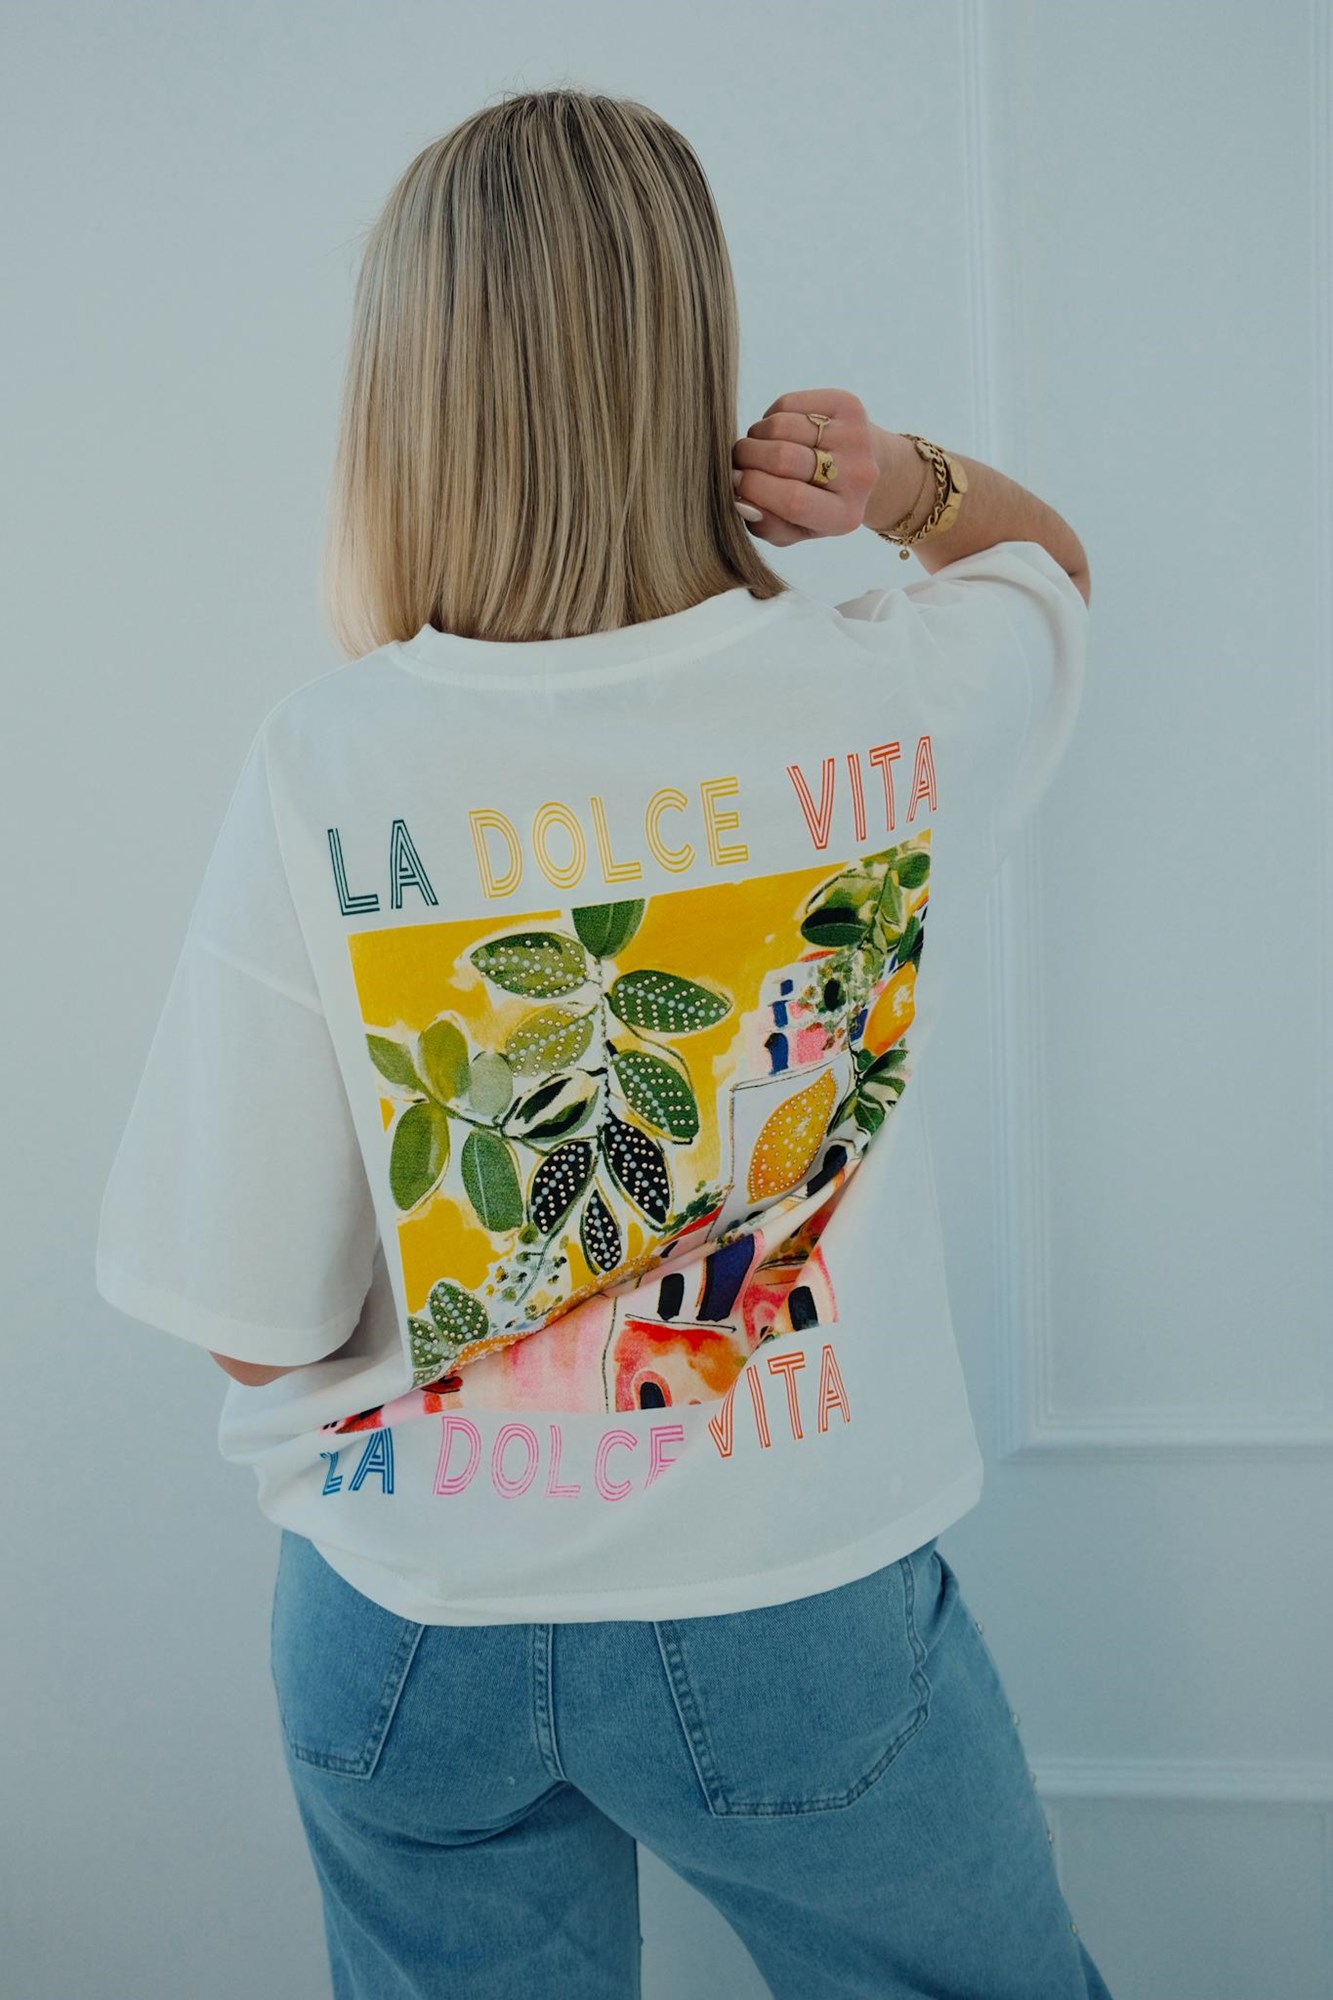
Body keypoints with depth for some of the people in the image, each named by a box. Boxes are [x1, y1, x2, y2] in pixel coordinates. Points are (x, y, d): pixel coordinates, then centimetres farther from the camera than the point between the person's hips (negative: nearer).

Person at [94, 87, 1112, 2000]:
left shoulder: (326, 764, -19)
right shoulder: (889, 702, -15)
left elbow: (254, 1323, -13)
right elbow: (1049, 556, 11)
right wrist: (906, 477, -9)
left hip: (405, 1626, 1)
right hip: (793, 1618, 0)